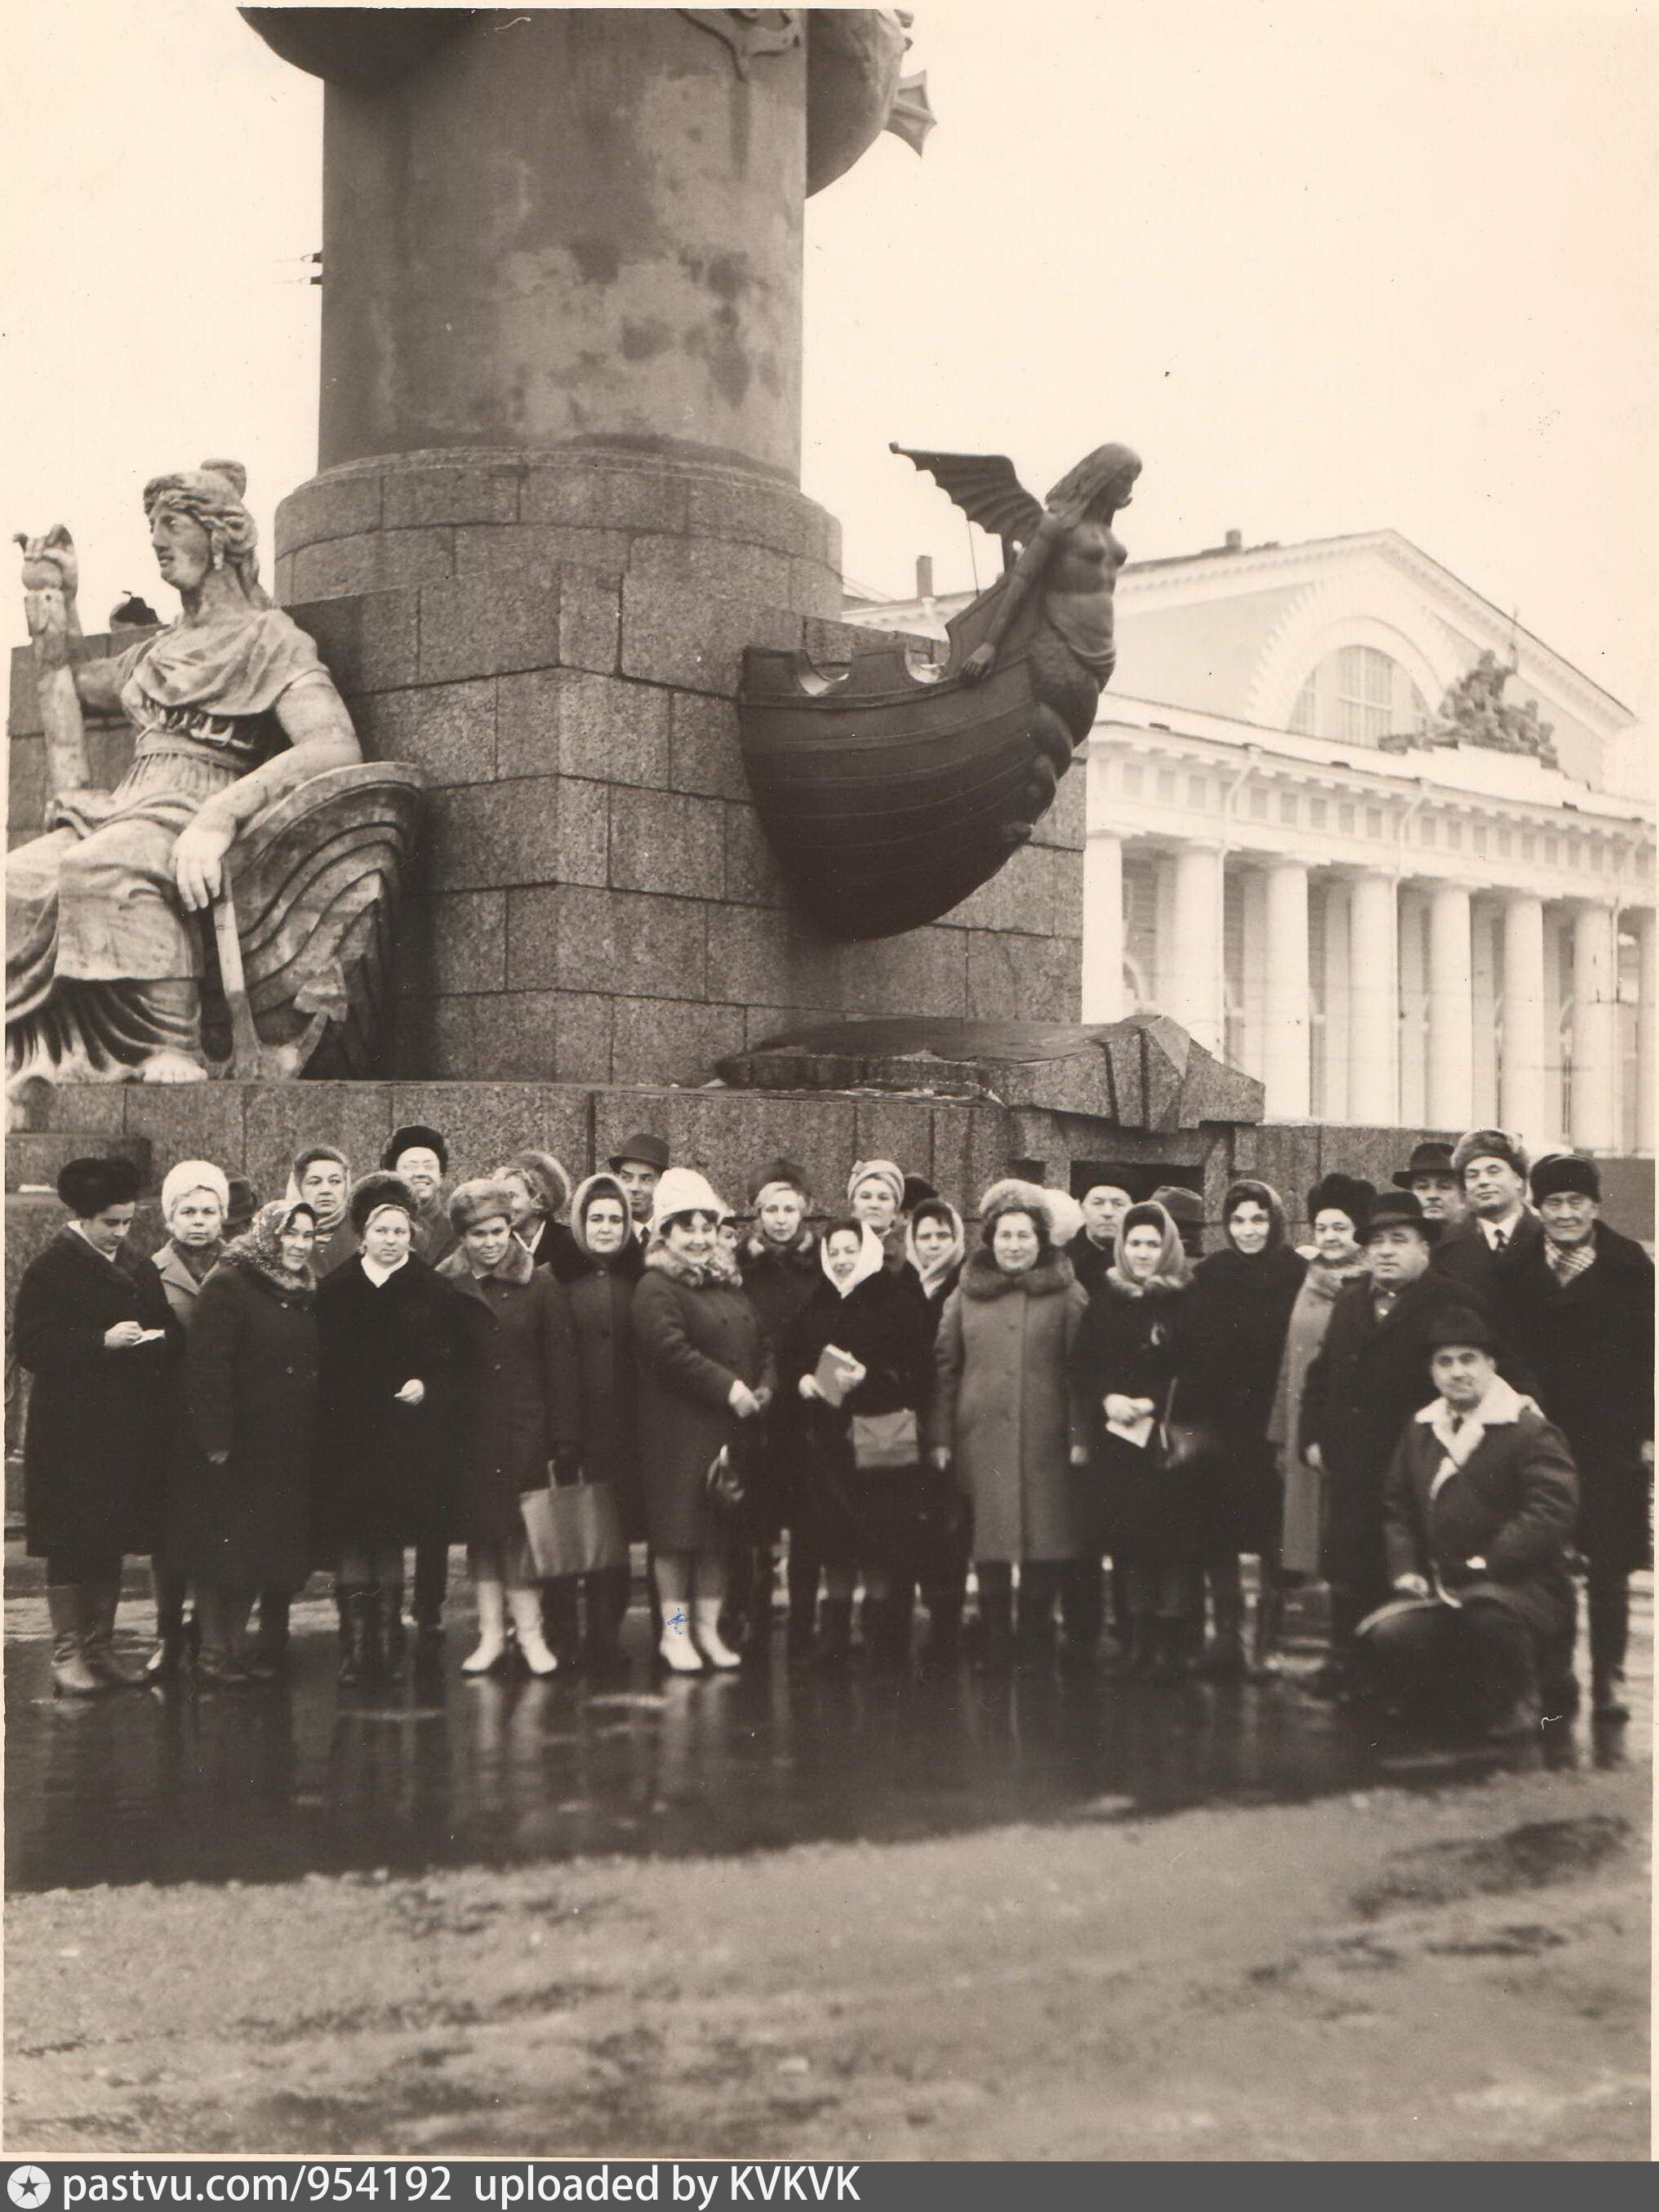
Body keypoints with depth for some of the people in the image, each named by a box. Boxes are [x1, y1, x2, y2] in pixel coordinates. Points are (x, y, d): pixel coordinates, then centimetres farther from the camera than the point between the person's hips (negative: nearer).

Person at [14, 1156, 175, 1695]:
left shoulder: (138, 1271, 14)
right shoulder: (51, 1270, -6)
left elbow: (169, 1337, 23)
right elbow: (30, 1347, -13)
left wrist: (155, 1340, 1)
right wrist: (102, 1342, -21)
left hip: (128, 1430, 6)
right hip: (71, 1434, -6)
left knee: (113, 1542, 9)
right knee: (71, 1546, -2)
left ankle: (100, 1649, 17)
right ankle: (67, 1654, 5)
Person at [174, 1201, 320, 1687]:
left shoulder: (308, 1296, 13)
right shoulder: (228, 1286, -10)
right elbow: (206, 1366, -16)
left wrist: (312, 1440, 10)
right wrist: (214, 1438, -21)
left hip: (289, 1453, 7)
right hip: (235, 1446, -7)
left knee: (262, 1553, 10)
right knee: (220, 1553, 0)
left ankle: (235, 1645, 19)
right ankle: (212, 1651, 9)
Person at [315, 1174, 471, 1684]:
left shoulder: (434, 1292, 6)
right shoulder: (333, 1291, 9)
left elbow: (455, 1360, 4)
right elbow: (319, 1360, 5)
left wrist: (427, 1385, -12)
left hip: (408, 1430, 0)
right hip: (345, 1432, 1)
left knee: (391, 1537, 3)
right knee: (351, 1538, -5)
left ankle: (387, 1634, 13)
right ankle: (357, 1639, -2)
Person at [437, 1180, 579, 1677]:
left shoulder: (540, 1287, 1)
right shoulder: (446, 1289, 3)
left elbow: (560, 1366, 0)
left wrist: (563, 1437, -4)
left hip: (527, 1426, -1)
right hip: (473, 1428, 1)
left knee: (523, 1530, -1)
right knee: (482, 1528, 5)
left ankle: (530, 1634, 5)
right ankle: (491, 1632, 12)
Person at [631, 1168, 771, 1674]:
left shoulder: (730, 1287, 17)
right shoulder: (655, 1289, -7)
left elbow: (759, 1345, 18)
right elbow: (671, 1350, -19)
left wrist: (763, 1388, -2)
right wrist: (729, 1388, -20)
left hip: (731, 1428, 7)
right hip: (678, 1431, -7)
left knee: (719, 1534, 9)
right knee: (678, 1530, -3)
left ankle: (708, 1627, 17)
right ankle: (674, 1630, 6)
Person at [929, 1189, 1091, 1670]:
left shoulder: (1067, 1295, 7)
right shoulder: (965, 1295, 12)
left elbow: (1080, 1370, 2)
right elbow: (944, 1367, 10)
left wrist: (1079, 1434, -6)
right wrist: (940, 1436, 4)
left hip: (1044, 1441, -1)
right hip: (980, 1439, 2)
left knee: (1046, 1542, -2)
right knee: (987, 1542, 2)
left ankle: (1036, 1639, 10)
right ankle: (994, 1643, 12)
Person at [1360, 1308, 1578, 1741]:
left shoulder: (1530, 1430, -6)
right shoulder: (1420, 1430, 14)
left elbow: (1552, 1513, -16)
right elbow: (1397, 1508, 18)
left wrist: (1482, 1566, -19)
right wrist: (1406, 1571, 1)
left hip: (1524, 1588, -5)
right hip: (1441, 1592, 5)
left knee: (1487, 1612, -39)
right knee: (1383, 1637, -21)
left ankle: (1515, 1705, -8)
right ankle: (1461, 1694, 9)